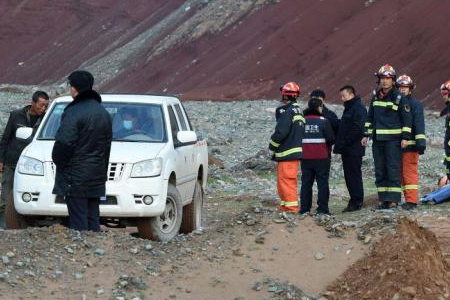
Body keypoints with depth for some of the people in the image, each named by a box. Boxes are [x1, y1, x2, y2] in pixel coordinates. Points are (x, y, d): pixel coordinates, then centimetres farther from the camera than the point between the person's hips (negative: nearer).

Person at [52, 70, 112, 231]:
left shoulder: (74, 112, -15)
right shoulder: (103, 113, 14)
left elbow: (64, 143, -21)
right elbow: (108, 143, 19)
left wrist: (58, 160, -3)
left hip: (76, 177, -8)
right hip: (96, 177, 8)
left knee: (78, 221, -8)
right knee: (93, 220, 12)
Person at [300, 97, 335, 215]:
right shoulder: (324, 121, -9)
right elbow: (331, 138, -10)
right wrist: (328, 146, 10)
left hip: (305, 158, 3)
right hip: (321, 157, -3)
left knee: (306, 183, 9)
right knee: (322, 183, 3)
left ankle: (304, 208, 7)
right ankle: (322, 208, 0)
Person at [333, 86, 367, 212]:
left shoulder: (359, 108, -12)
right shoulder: (349, 108, 20)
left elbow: (357, 129, -20)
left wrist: (343, 143, -18)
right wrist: (339, 144, 12)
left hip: (354, 149, -10)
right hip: (347, 149, 10)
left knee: (354, 175, -7)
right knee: (349, 176, 10)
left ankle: (357, 202, -5)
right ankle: (354, 201, 14)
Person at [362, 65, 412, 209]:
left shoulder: (399, 97, -4)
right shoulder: (376, 96, 12)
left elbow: (407, 118, -4)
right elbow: (370, 117, 20)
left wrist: (405, 137, -10)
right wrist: (366, 134, 14)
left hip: (393, 139, -6)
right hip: (378, 139, 6)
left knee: (393, 170, -8)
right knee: (380, 171, 7)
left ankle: (393, 200, -8)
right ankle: (383, 199, 11)